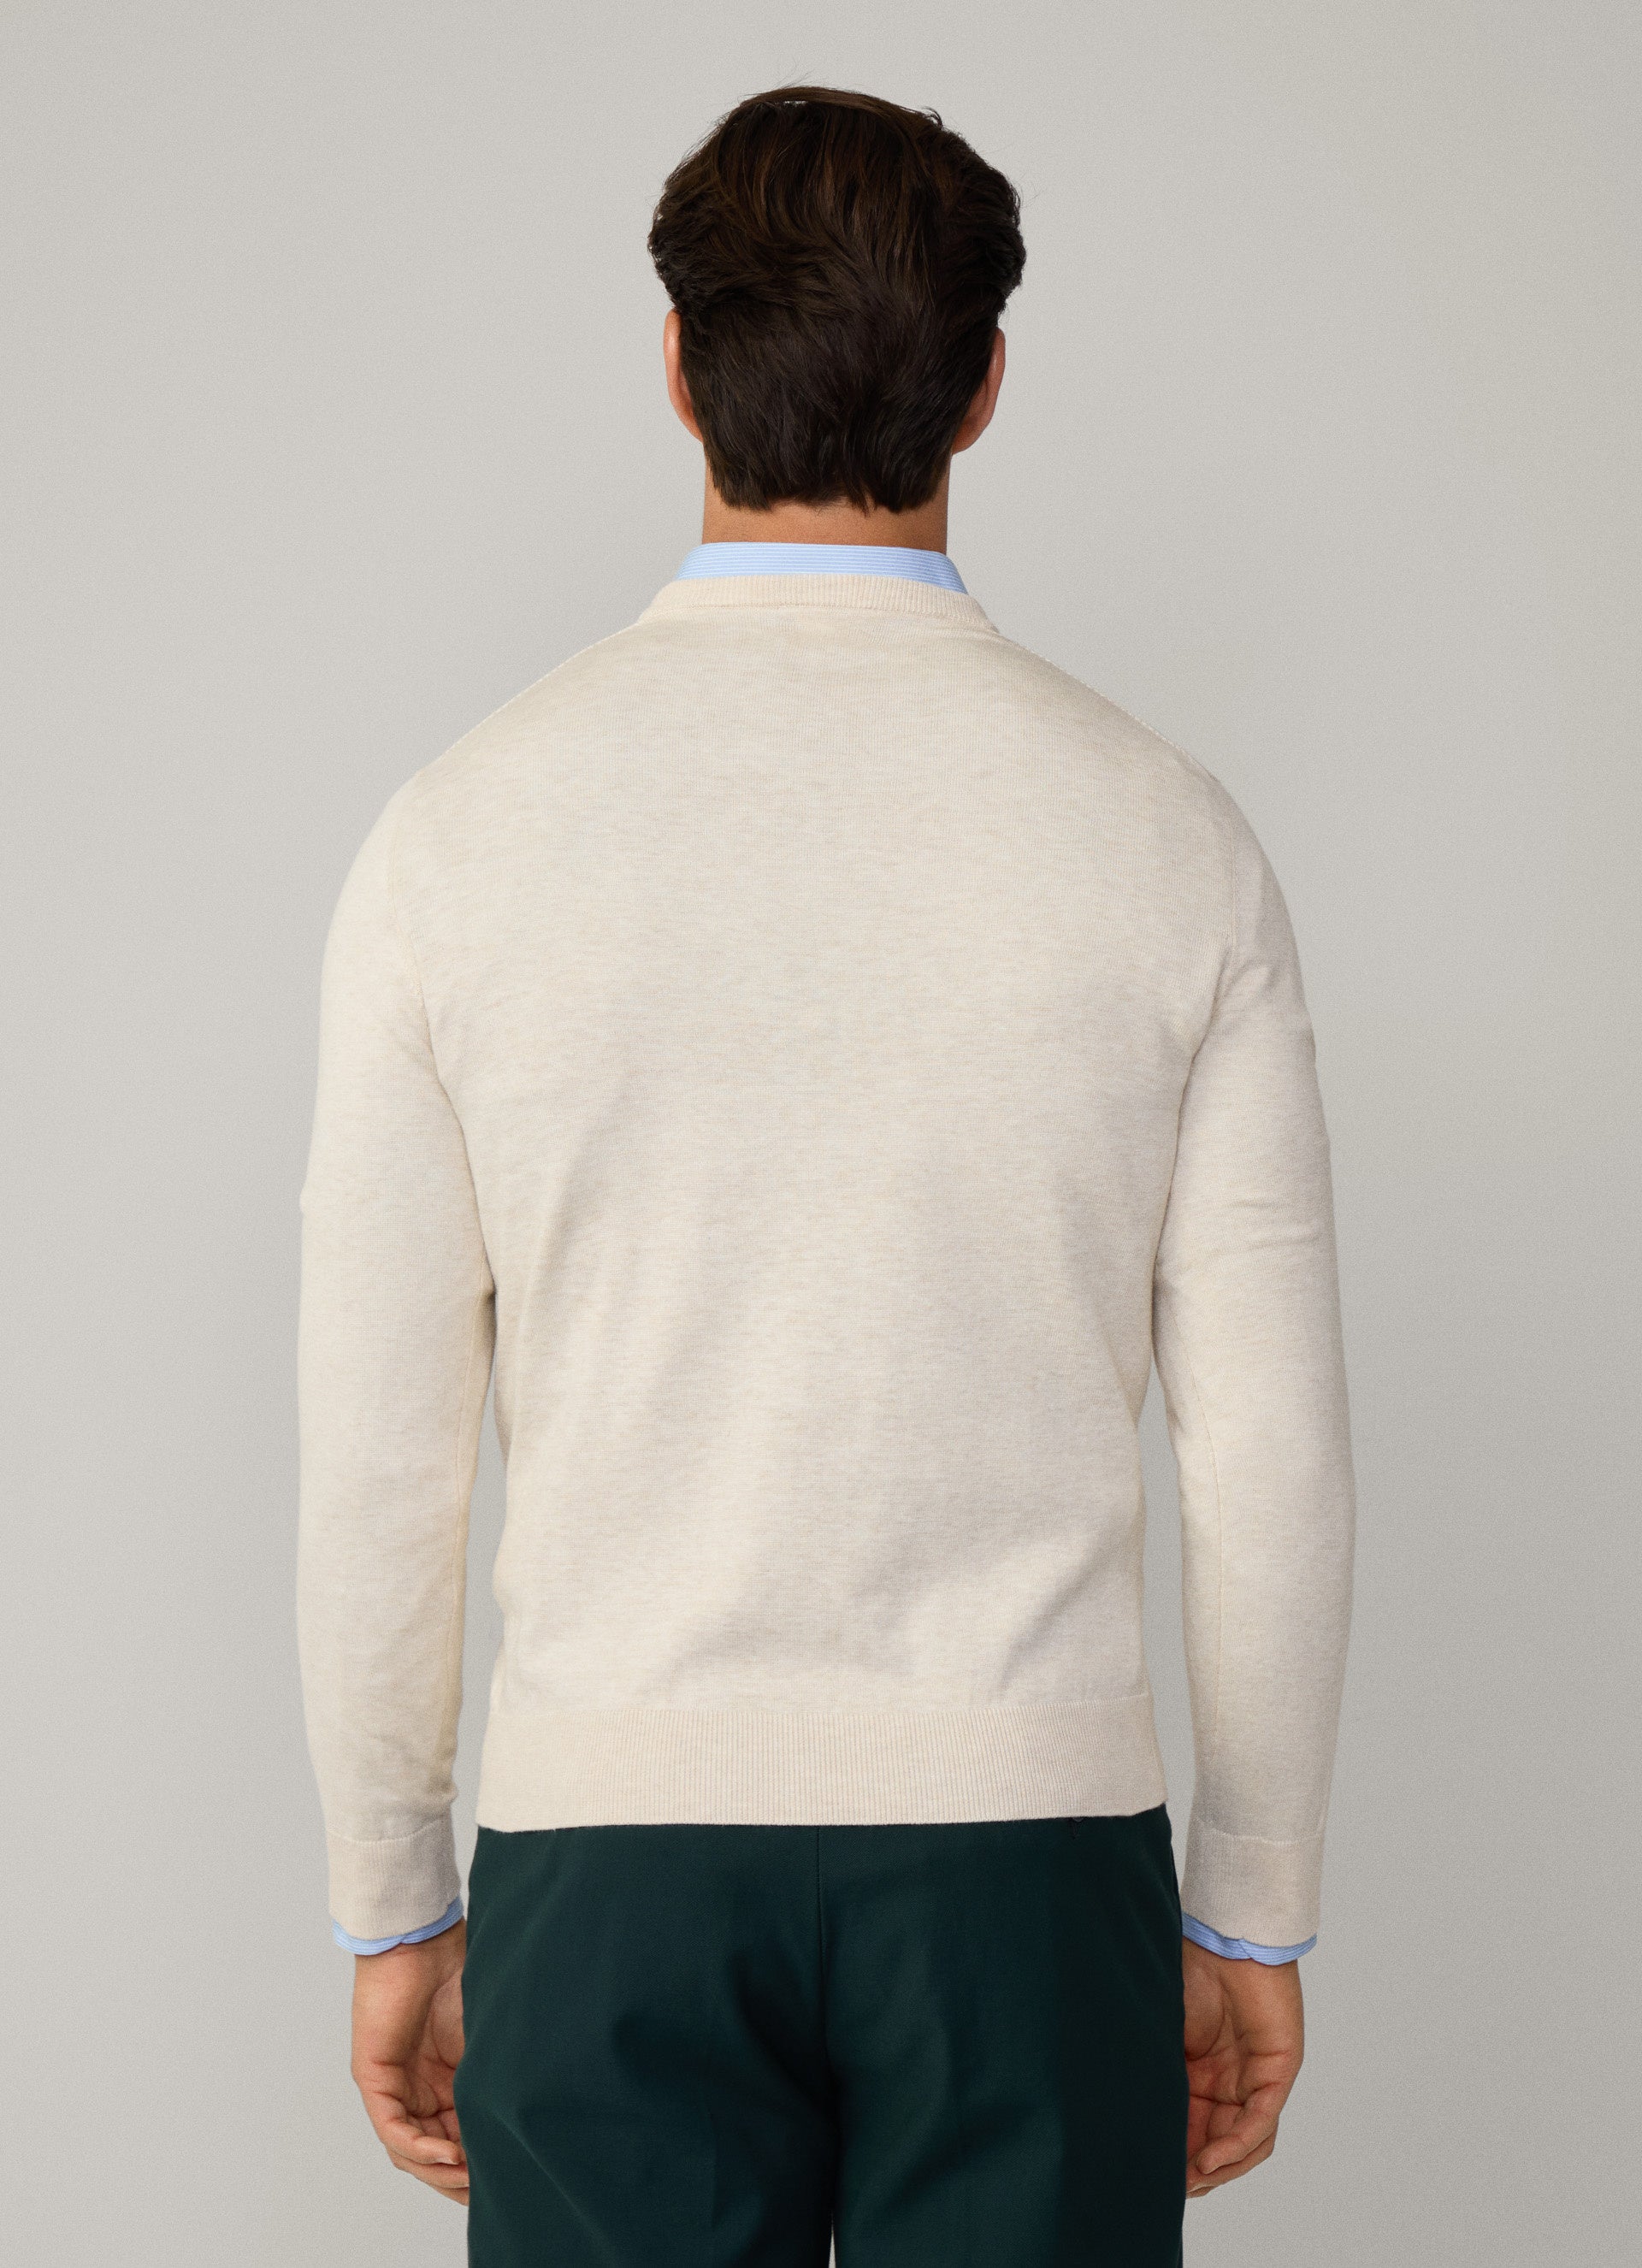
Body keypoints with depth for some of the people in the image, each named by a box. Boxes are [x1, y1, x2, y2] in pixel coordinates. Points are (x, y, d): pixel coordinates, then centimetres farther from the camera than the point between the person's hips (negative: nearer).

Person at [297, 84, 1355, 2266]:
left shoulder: (462, 831, -5)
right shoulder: (1165, 836, -5)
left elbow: (373, 1455, -2)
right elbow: (1274, 1460, -2)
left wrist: (392, 1913, 10)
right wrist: (1256, 1917, 10)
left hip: (610, 1850, 0)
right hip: (1026, 1842, 0)